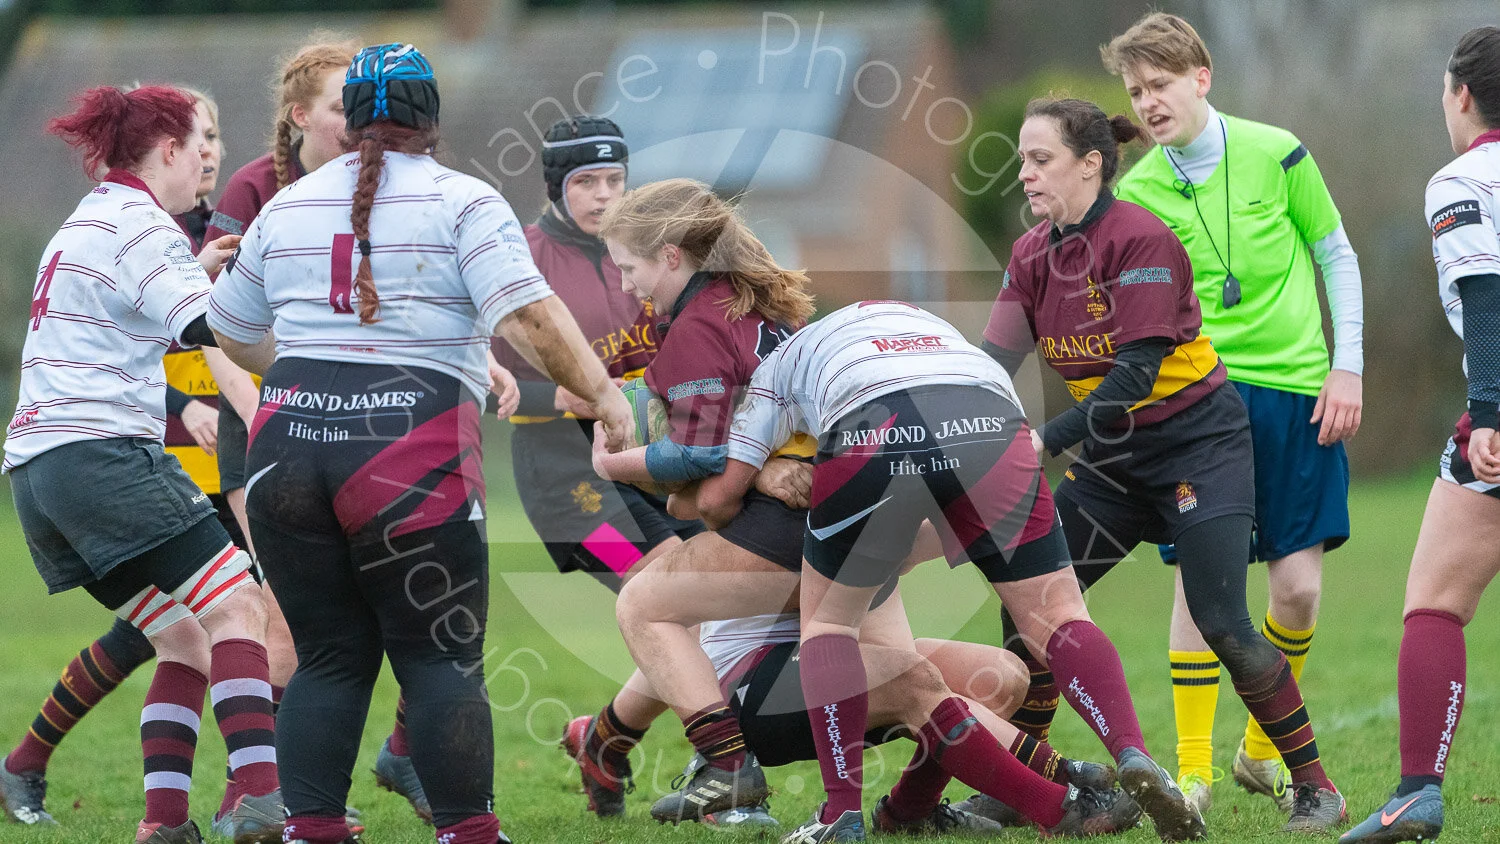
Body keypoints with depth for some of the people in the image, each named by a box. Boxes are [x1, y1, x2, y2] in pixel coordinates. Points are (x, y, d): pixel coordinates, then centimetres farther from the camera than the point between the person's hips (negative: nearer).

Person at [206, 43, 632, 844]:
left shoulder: (286, 207, 16)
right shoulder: (461, 201, 2)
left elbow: (232, 330, 29)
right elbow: (529, 314, -12)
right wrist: (601, 392, -7)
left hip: (286, 446, 4)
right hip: (410, 452, -4)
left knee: (329, 656, 11)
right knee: (441, 657, 3)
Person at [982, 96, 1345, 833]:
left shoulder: (1140, 239, -20)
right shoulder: (1033, 256, 2)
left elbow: (1135, 373, -26)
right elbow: (994, 362, -5)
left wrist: (1047, 440, -32)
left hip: (1198, 443, -7)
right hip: (1113, 457, 7)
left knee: (1222, 626, -14)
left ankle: (1314, 786, -1)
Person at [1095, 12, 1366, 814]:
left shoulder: (1274, 153, -2)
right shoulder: (1136, 194, 1)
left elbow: (1337, 256, 7)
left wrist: (1347, 368, 1)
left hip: (1294, 388, 0)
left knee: (1299, 585, -1)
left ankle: (1261, 750, 19)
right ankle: (1194, 771, -4)